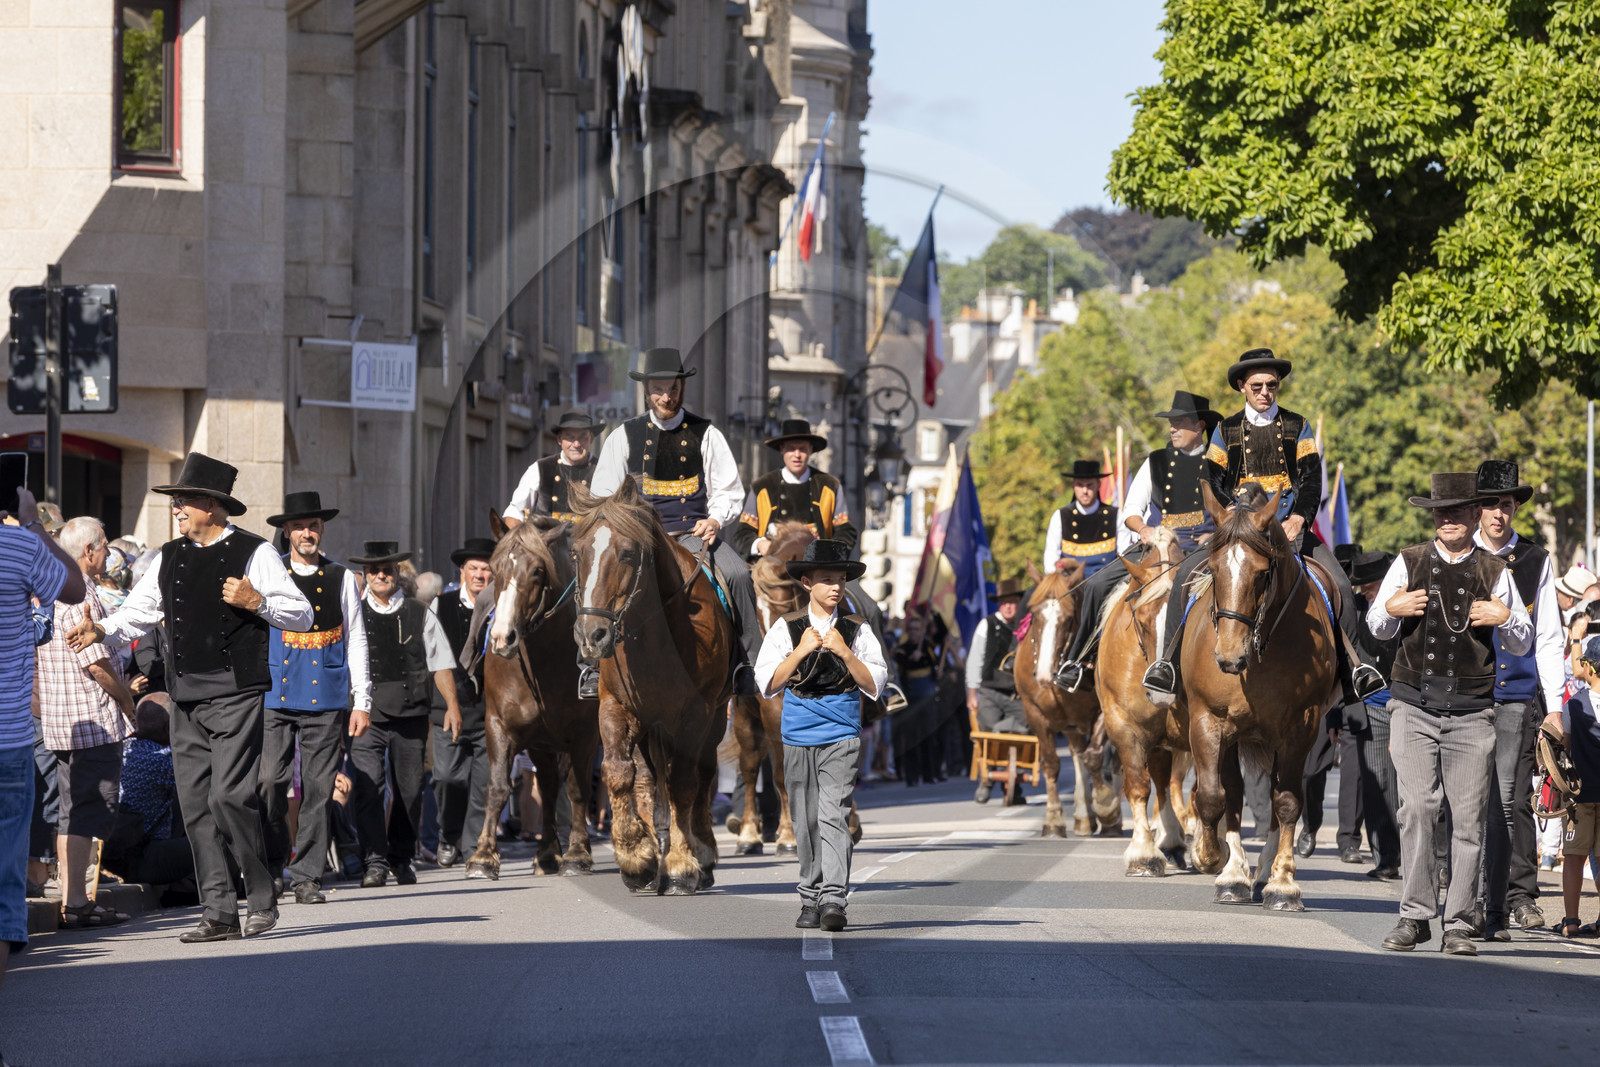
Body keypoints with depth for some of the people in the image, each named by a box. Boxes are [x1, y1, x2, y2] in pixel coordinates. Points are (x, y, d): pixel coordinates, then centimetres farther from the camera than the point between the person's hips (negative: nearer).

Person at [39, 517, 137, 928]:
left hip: (61, 722, 10)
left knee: (73, 812, 13)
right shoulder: (82, 599, -16)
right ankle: (75, 902, -10)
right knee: (91, 811, -8)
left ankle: (72, 899, 16)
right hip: (94, 723, -10)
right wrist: (126, 698, -6)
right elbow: (97, 663, -20)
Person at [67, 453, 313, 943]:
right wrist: (102, 631, -1)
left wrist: (256, 602, -16)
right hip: (187, 699, 6)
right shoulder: (170, 558, 15)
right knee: (195, 805, 2)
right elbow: (138, 612, 18)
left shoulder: (253, 553, -1)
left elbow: (302, 615, 0)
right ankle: (220, 914, 5)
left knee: (229, 797, -15)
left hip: (236, 695, -6)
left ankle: (262, 898, 0)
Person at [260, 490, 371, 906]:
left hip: (325, 698, 1)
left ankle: (307, 876, 6)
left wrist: (362, 701, 5)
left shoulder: (342, 579, 10)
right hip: (274, 695, -1)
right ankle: (272, 868, 5)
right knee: (269, 782, -10)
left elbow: (356, 641, 11)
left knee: (317, 791, 0)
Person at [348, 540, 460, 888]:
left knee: (409, 790, 5)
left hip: (410, 715, 2)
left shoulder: (419, 615, 11)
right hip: (367, 715, -2)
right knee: (367, 787, -13)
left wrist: (452, 705, 5)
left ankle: (402, 859, 19)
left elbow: (441, 663, 14)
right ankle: (375, 862, -13)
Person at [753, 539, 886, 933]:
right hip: (798, 736, 2)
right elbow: (767, 683, -1)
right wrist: (801, 651, -11)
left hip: (842, 737, -2)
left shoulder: (857, 630, 4)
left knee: (834, 815, -15)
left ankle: (834, 900, -21)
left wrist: (844, 652, -12)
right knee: (805, 822, 5)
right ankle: (811, 900, 16)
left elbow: (874, 685, 1)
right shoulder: (785, 629, 4)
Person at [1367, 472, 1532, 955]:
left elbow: (1522, 644, 13)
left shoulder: (1494, 571, 9)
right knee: (1416, 809, -10)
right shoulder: (1409, 563, 9)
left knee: (1468, 819, -2)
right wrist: (1391, 609, -7)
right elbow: (1376, 627, 16)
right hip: (1415, 705, 0)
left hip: (1472, 711, 0)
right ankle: (1415, 915, -4)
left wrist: (1506, 619, -9)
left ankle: (1458, 924, 2)